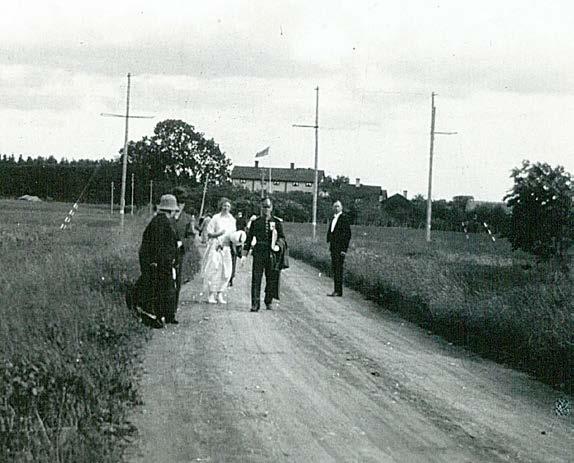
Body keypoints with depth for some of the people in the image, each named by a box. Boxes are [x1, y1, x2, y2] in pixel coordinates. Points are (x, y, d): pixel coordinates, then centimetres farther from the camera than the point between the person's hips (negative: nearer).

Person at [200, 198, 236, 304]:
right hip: (215, 246, -5)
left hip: (226, 247, 5)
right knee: (213, 269, -9)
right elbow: (208, 233, -4)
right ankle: (211, 294, -5)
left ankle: (220, 294, 5)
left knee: (225, 271, 0)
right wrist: (218, 234, -20)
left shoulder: (232, 219, 12)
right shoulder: (216, 218, -3)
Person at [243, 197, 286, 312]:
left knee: (271, 279, 7)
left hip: (272, 254, 1)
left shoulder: (277, 222, 8)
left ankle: (268, 302, 23)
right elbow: (249, 237, 10)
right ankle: (255, 304, -7)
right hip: (258, 253, -1)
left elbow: (282, 237, 12)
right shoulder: (255, 221, 8)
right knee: (256, 279, -7)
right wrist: (246, 252, 6)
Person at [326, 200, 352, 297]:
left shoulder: (344, 217, -9)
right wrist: (330, 244, 14)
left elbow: (347, 234, -13)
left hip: (340, 248, -8)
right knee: (334, 268, 9)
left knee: (338, 269, -8)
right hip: (333, 247, 8)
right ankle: (336, 290, 14)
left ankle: (339, 292, -6)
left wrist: (344, 249, -17)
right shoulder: (333, 218, 17)